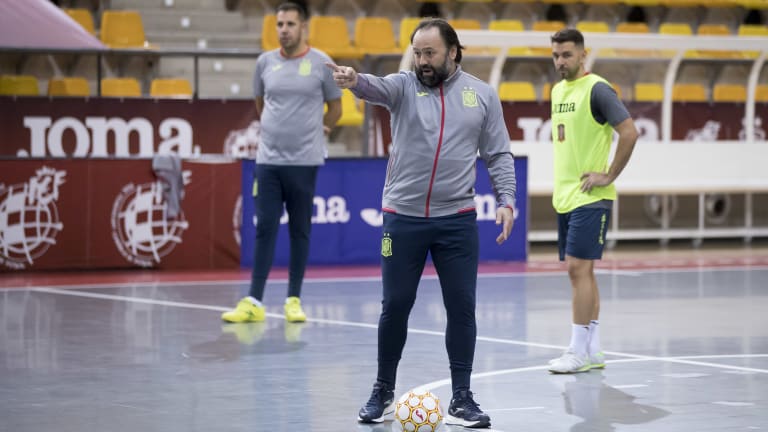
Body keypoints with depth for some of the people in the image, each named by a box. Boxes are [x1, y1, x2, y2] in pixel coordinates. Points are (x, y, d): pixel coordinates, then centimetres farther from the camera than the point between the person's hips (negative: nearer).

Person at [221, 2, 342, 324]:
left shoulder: (321, 63, -2)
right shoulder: (265, 62, 6)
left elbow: (335, 107, 9)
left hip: (304, 161, -2)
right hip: (268, 159, 2)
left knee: (299, 231, 4)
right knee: (265, 229, 0)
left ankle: (294, 300, 10)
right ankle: (254, 302, 1)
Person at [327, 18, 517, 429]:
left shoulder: (481, 94, 4)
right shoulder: (405, 86, 0)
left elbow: (498, 155, 6)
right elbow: (378, 87, -23)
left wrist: (506, 199, -6)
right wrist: (355, 81, -46)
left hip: (457, 220, 1)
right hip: (403, 218, -1)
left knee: (461, 307, 2)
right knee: (394, 306, 6)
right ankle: (383, 392, 22)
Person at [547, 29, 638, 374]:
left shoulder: (596, 90, -12)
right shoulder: (558, 91, 14)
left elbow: (629, 133, -18)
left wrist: (609, 176, -15)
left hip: (589, 197, -8)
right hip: (564, 196, 8)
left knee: (579, 268, -10)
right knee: (579, 271, 9)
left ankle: (579, 352, -6)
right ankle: (593, 351, 13)